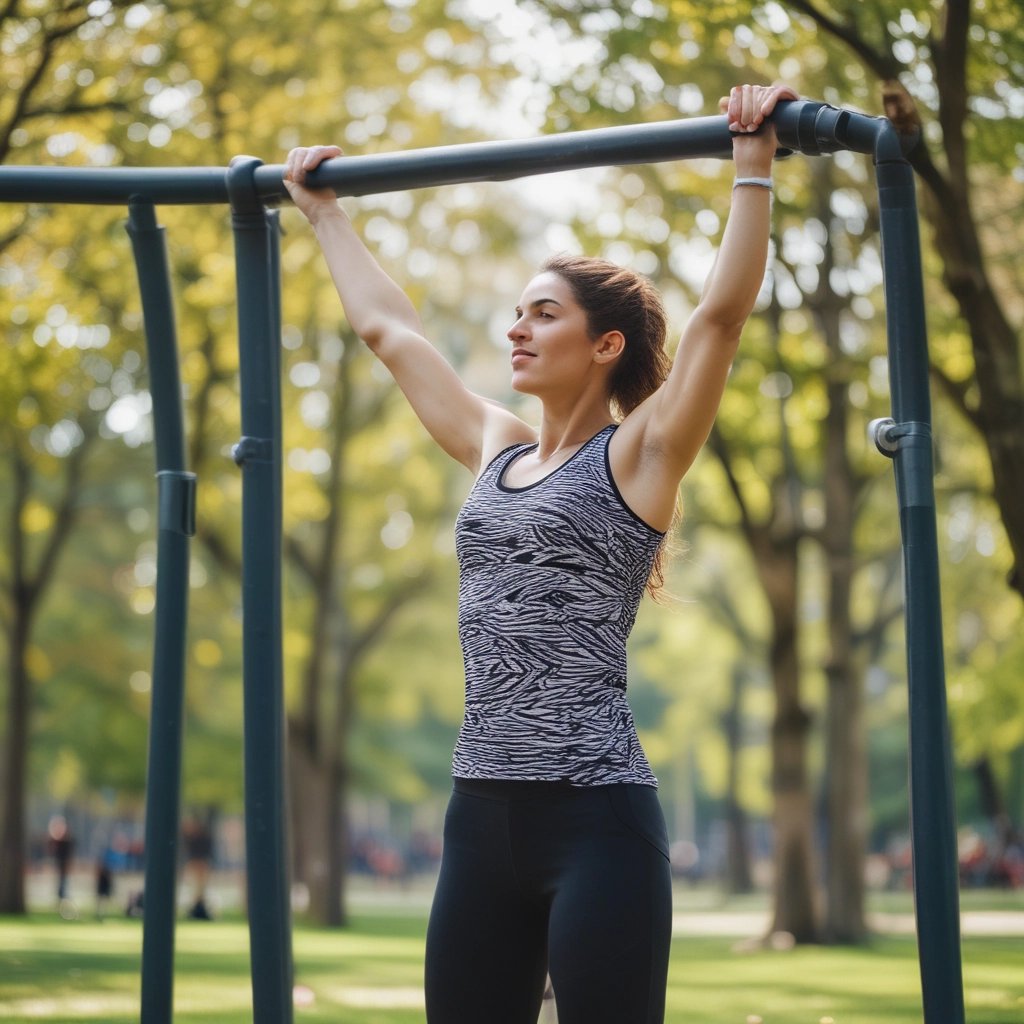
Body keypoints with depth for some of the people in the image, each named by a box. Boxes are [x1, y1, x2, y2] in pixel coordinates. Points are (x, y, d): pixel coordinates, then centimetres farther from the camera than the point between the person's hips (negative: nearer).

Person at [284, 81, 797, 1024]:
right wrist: (322, 210, 32)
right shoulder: (496, 452, 15)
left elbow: (721, 314, -13)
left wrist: (753, 165, -15)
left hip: (596, 820, -6)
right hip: (483, 816, 6)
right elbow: (387, 327, 25)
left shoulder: (636, 458, -1)